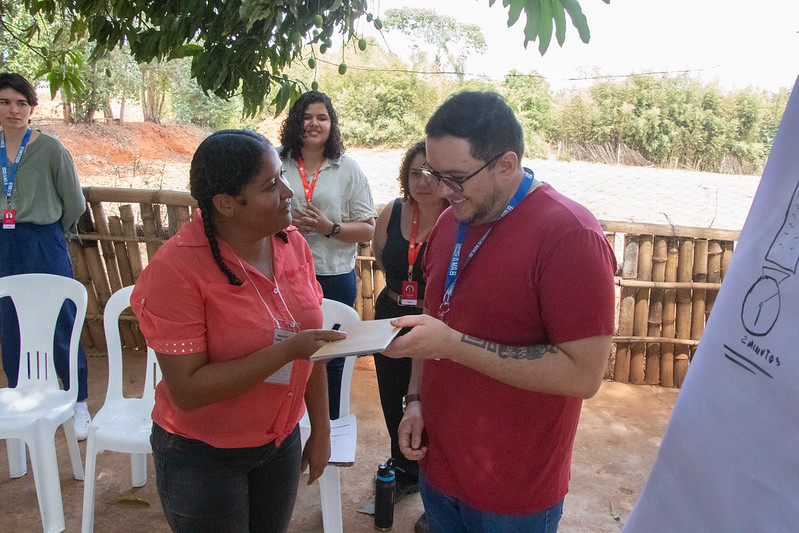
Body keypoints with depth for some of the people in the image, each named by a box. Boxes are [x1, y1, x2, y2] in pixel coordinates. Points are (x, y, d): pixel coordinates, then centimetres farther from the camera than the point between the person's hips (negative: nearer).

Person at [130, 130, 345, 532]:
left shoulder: (292, 244, -6)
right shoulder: (177, 267, -24)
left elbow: (310, 344, 3)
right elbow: (186, 391, -25)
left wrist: (320, 431, 7)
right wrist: (286, 351, -32)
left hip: (281, 440, 5)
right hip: (201, 454, -5)